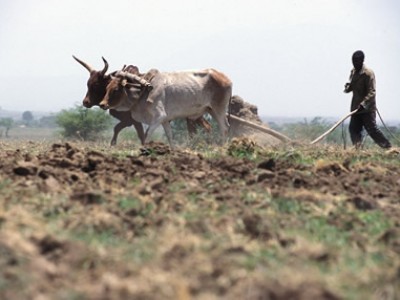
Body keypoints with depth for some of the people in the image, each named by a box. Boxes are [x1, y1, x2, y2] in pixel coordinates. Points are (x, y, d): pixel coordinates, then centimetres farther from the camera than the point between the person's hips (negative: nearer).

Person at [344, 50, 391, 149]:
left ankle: (388, 147, 0)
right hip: (356, 107, 8)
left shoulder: (368, 73, -15)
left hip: (367, 108, -8)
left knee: (372, 129, -8)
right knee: (353, 129, 1)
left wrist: (363, 104, -31)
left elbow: (372, 92, -19)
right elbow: (349, 88, 17)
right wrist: (348, 87, -9)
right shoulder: (353, 72, 9)